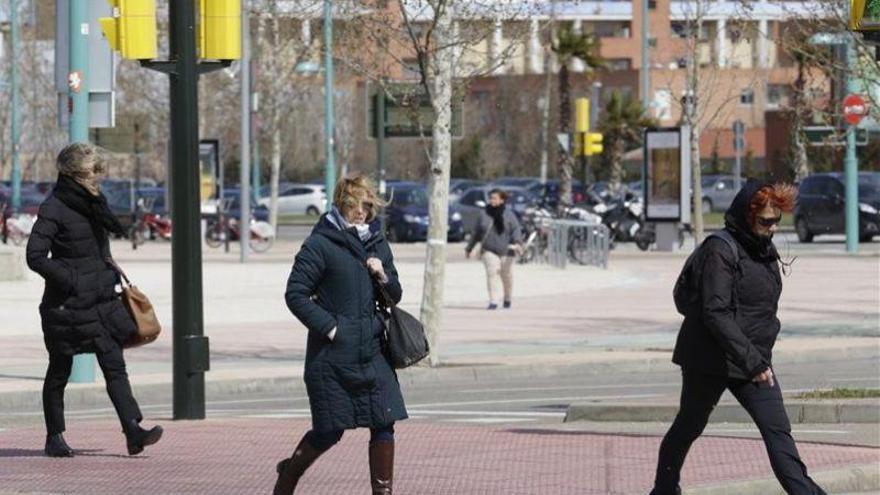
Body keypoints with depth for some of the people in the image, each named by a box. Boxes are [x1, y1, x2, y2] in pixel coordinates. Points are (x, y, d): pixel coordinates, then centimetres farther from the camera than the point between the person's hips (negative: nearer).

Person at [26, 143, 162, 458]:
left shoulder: (95, 204, 11)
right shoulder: (53, 209, -12)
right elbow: (35, 257, -16)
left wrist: (111, 281, 16)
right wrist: (69, 281, -16)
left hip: (101, 301, 6)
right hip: (66, 304, -6)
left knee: (114, 365, -5)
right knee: (59, 371, 7)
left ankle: (133, 431, -14)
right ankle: (54, 437, 18)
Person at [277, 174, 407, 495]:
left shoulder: (378, 244, 12)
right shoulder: (320, 245, -7)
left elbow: (395, 296, 19)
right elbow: (295, 294, -8)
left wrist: (383, 277, -3)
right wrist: (329, 327, -14)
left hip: (372, 351, 5)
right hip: (332, 356, -5)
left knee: (384, 425, -2)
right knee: (329, 432, 2)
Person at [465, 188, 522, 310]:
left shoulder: (509, 214, -1)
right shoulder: (485, 215, 7)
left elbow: (516, 229, -11)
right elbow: (476, 232, 15)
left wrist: (517, 242, -30)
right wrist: (469, 248, 19)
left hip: (506, 251, -1)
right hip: (489, 250, 1)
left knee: (507, 275, 8)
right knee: (492, 273, -14)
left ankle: (507, 299, 31)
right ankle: (493, 302, -17)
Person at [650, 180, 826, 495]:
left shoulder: (764, 249, 7)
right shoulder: (720, 251, -19)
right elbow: (716, 313, -26)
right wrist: (752, 361, -29)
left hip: (754, 360, 6)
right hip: (710, 361, -6)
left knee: (777, 431, -6)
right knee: (688, 427, 12)